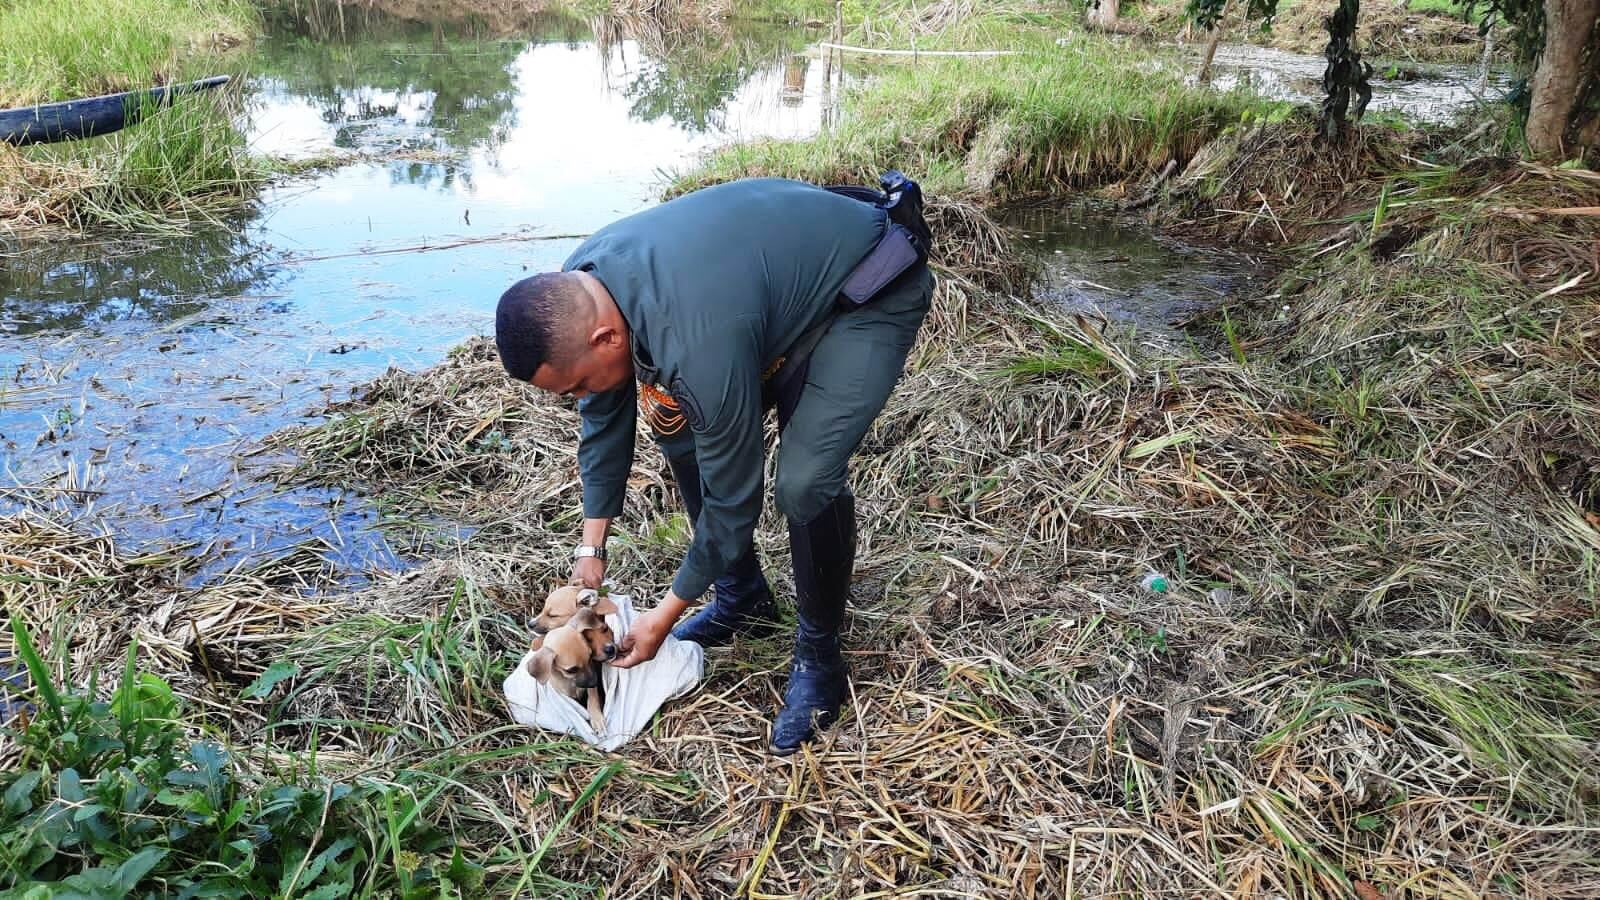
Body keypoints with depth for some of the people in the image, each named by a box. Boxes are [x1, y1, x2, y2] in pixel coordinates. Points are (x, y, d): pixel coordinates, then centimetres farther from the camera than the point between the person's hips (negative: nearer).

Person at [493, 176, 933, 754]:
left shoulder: (699, 346, -39)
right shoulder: (572, 296, -14)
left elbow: (732, 497, -25)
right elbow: (603, 422, 2)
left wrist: (664, 617, -12)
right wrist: (591, 549, 4)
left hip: (874, 295, -8)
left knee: (806, 478, -25)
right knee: (682, 432, 4)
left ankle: (818, 658, 0)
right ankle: (743, 601, 22)